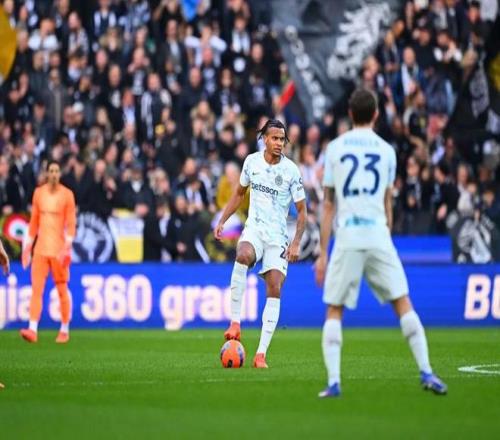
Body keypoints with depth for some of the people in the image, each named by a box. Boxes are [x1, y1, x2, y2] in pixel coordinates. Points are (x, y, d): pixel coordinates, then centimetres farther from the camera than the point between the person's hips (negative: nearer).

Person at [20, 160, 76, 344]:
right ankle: (32, 330, -14)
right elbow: (34, 221, 14)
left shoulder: (67, 194, -2)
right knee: (36, 288, -7)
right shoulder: (38, 192, 9)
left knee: (62, 290, 3)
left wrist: (67, 247, -16)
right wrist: (28, 246, 12)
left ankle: (65, 330, 13)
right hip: (40, 247, 3)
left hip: (58, 249, -3)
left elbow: (71, 224, -5)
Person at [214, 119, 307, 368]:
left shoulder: (291, 170, -6)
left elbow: (302, 211, 0)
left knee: (274, 289, -11)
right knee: (242, 256, -34)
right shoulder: (252, 161, 2)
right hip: (254, 228, 1)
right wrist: (222, 221, 11)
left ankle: (261, 354, -10)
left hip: (278, 236, -1)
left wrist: (296, 243, -11)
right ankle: (235, 323, -31)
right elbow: (239, 193, 19)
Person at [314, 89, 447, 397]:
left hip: (347, 237, 0)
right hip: (378, 234, 1)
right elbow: (387, 205, 13)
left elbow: (328, 205, 6)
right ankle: (426, 372, 0)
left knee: (334, 311, 6)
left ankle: (333, 382, -4)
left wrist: (323, 253, 8)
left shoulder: (335, 148, 6)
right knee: (403, 303, 7)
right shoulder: (386, 150, 8)